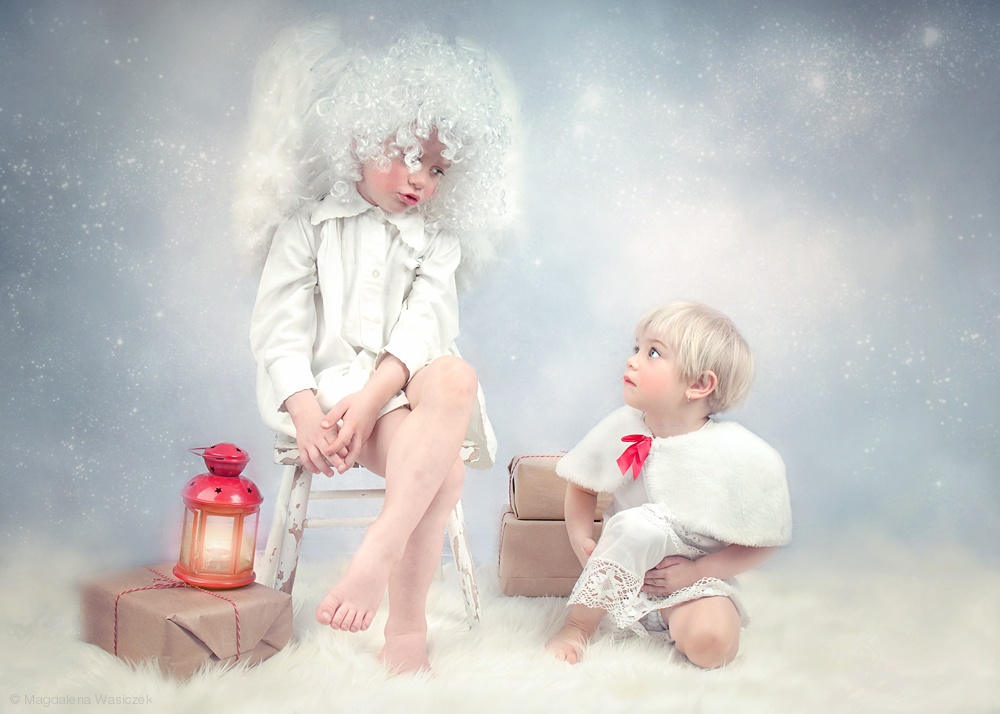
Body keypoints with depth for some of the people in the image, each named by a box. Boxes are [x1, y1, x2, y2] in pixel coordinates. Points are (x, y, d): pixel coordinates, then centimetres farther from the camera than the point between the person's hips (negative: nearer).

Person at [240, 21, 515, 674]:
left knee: (456, 377, -35)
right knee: (443, 465, -31)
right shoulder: (308, 226, 12)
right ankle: (407, 632, -30)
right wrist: (305, 411, -17)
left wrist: (369, 398, -21)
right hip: (326, 384, -3)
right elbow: (278, 327, 1)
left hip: (403, 387, 3)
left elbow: (422, 329, -2)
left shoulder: (437, 246, 17)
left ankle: (378, 552, -38)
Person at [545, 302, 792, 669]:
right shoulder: (621, 429, -7)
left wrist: (697, 571, -16)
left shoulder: (743, 456, -16)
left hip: (698, 580, -1)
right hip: (626, 572, 1)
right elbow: (581, 485, 8)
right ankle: (578, 623, -18)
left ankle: (674, 625, 2)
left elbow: (764, 541, -9)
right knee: (638, 524, -32)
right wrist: (580, 536, -9)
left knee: (709, 642, -33)